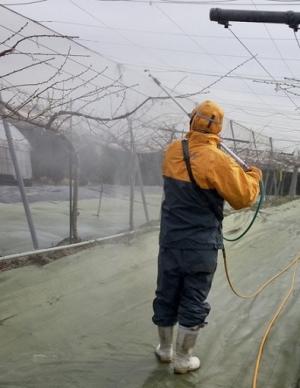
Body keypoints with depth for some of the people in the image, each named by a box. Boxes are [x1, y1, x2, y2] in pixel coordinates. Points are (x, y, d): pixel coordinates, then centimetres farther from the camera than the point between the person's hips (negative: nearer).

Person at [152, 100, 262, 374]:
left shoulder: (173, 151, -2)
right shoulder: (217, 160, -19)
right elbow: (244, 197, -12)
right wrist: (254, 176, 5)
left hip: (170, 241, 5)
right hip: (201, 247, -5)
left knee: (166, 297, 17)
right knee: (194, 304, 8)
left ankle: (165, 349, 34)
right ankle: (183, 359, 20)